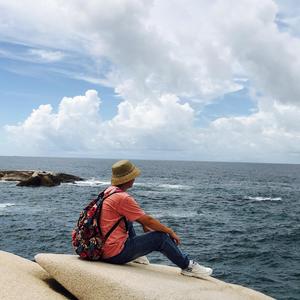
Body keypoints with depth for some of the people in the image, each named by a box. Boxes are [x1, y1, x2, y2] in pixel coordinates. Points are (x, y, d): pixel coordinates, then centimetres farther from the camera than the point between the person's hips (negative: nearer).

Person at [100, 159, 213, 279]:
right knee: (160, 237, -6)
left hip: (103, 250, 9)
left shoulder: (109, 192, 7)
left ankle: (136, 256, 30)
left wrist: (145, 226, 17)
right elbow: (148, 220, -14)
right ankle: (187, 266, 9)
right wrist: (170, 232, -2)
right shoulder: (122, 198, -20)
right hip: (116, 254, -9)